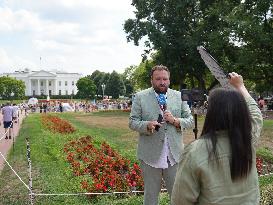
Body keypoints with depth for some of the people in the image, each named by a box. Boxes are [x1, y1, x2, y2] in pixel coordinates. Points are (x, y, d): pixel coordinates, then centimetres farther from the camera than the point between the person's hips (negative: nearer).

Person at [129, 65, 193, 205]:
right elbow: (132, 122, -3)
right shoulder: (140, 97, -1)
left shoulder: (179, 96, 6)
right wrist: (147, 125, -22)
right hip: (150, 156, -1)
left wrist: (175, 120, -14)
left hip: (174, 155, 2)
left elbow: (190, 120, 5)